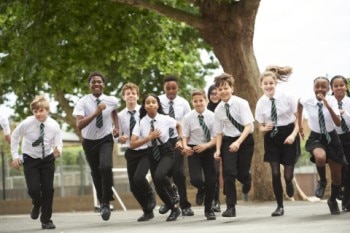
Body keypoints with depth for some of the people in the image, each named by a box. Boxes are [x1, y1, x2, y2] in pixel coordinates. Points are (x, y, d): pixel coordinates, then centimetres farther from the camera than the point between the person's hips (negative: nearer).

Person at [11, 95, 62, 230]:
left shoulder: (54, 125, -16)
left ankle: (46, 220, 16)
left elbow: (58, 143, -10)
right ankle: (37, 204, 25)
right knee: (33, 189, -13)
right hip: (30, 159, -1)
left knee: (48, 189, -1)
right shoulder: (26, 123, -19)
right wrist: (15, 156, -3)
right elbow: (14, 137, -3)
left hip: (47, 159, 1)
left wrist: (58, 150, -34)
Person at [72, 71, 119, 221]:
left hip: (106, 140, 0)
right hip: (89, 141, 1)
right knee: (96, 173, 13)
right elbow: (79, 125, -29)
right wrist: (96, 112, -37)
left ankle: (106, 202, -13)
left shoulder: (112, 101, -8)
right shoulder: (83, 102, -17)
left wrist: (117, 127, 7)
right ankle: (102, 201, 37)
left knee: (106, 167, -26)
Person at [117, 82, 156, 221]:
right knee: (133, 186, 5)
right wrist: (120, 139, -15)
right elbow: (120, 136, 6)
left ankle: (150, 196, 9)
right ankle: (148, 211, 26)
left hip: (145, 151, -4)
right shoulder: (121, 115, 0)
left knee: (139, 178, -25)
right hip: (131, 153, 4)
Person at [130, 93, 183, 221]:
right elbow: (132, 145, -15)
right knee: (159, 188, 5)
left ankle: (171, 191, -2)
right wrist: (150, 137, -22)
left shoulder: (165, 119, -12)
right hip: (152, 154, 3)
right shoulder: (141, 122, -11)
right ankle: (174, 209, 28)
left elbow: (179, 126, 11)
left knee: (159, 176, -30)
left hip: (167, 152, -3)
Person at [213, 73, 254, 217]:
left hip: (245, 140, -2)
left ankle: (246, 180, 38)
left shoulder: (241, 103, -13)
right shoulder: (218, 110, 0)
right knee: (228, 173, -12)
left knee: (242, 173, -3)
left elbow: (248, 126, -18)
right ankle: (230, 207, -8)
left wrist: (238, 142, -31)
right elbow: (219, 132, 7)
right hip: (228, 141, 2)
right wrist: (218, 150, -5)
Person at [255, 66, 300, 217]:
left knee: (288, 175, -4)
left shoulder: (287, 97, -10)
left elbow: (298, 118, -4)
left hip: (288, 136, -2)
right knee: (275, 173, -5)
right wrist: (265, 128, -17)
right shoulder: (261, 103, -4)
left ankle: (289, 183, 36)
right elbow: (261, 127, 6)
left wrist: (293, 134, -18)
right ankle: (280, 206, 9)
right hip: (272, 138, 2)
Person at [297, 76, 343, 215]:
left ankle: (333, 201, 39)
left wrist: (328, 107, -37)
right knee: (321, 158, -39)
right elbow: (299, 104, 14)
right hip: (316, 137, -1)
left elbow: (338, 123, -26)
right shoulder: (307, 101, -13)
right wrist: (300, 124, 15)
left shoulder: (332, 101, -15)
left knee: (337, 176, 10)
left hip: (331, 138, 1)